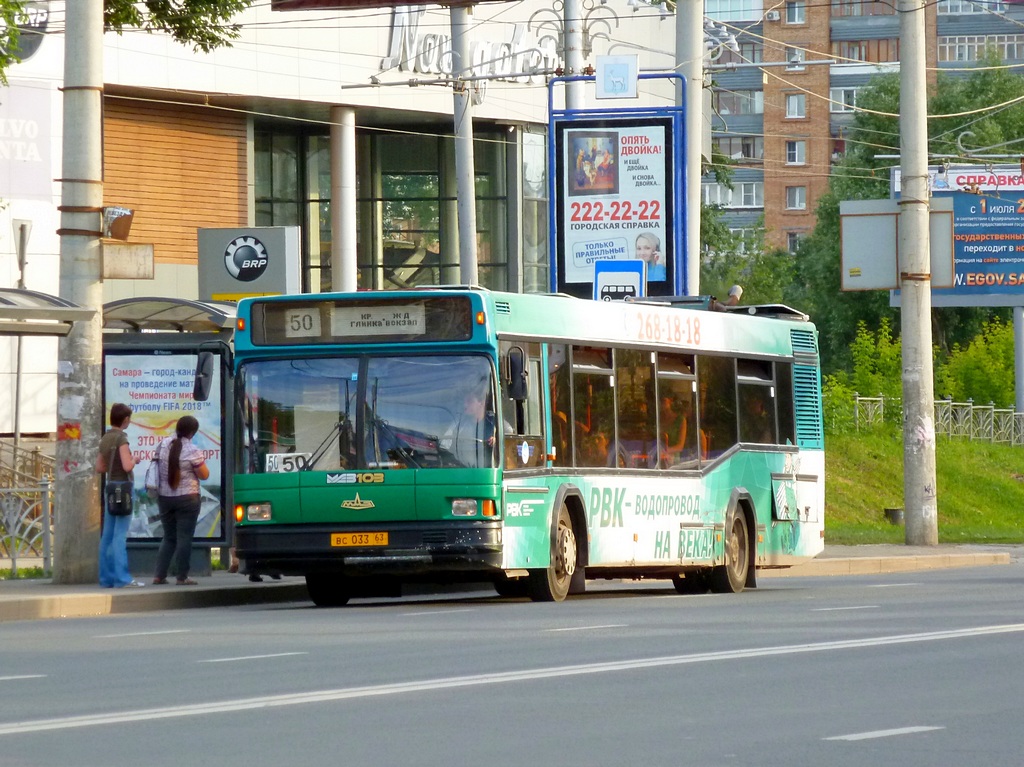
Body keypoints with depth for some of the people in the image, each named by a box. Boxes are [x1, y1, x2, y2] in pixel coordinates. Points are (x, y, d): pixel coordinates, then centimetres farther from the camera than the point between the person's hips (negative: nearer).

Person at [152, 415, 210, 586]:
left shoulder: (163, 445, 1)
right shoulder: (192, 451, -15)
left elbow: (158, 466, 14)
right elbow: (204, 475, -10)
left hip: (164, 497, 5)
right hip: (187, 498, -5)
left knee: (168, 538, 15)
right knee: (184, 538, 1)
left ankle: (159, 575, 9)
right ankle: (182, 577, 1)